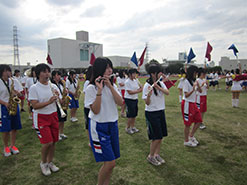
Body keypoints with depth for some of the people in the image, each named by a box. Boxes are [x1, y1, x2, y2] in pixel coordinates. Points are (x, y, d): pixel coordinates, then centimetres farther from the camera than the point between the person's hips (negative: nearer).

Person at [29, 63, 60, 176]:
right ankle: (43, 163, 19)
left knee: (53, 142, 10)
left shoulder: (53, 86, 4)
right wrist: (49, 101, -25)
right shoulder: (34, 88, -10)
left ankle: (50, 162, 32)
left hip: (53, 116, 5)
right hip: (41, 118, -5)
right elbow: (35, 106, -15)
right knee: (48, 142, -9)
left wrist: (60, 96, -15)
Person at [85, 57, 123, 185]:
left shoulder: (112, 85, 7)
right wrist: (99, 90, -24)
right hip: (99, 127, -6)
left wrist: (109, 86, -15)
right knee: (110, 162, -5)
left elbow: (120, 103, -7)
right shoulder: (91, 88, -11)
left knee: (110, 162, 12)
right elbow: (95, 111, -18)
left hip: (113, 125, 6)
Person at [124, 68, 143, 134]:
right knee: (130, 115, -2)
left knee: (134, 114, 14)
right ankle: (127, 128, 15)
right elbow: (129, 92, -19)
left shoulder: (136, 80, 7)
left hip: (135, 99, 7)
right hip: (129, 100, -7)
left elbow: (141, 88, 16)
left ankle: (133, 127, 29)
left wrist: (140, 89, -7)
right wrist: (138, 91, -11)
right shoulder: (127, 82, -15)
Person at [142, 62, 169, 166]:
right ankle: (150, 156, 19)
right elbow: (147, 103, -18)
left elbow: (167, 93, -12)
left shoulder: (161, 83, 4)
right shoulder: (147, 85, -16)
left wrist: (158, 87, -26)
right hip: (151, 113, -7)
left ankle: (157, 154, 31)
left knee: (161, 136, 13)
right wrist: (149, 95, -37)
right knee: (156, 138, -2)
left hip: (161, 112, 7)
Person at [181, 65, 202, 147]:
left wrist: (198, 85, -12)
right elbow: (186, 95, -17)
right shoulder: (186, 81, -14)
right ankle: (186, 141, 17)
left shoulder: (194, 81, 9)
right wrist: (193, 89, -32)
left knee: (198, 120, 11)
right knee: (188, 123, 2)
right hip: (187, 104, -8)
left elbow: (200, 91, 6)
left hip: (193, 103, 8)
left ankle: (191, 136, 28)